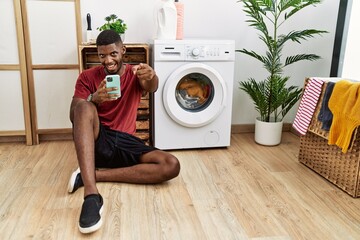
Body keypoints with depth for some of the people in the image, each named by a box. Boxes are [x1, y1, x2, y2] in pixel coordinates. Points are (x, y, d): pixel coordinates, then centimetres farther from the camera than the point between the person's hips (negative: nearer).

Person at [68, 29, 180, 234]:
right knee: (84, 107, -33)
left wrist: (151, 76, -44)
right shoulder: (88, 77, 4)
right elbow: (74, 116, -6)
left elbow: (151, 88, -18)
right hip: (96, 141, -1)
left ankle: (93, 174, -23)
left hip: (125, 143, 2)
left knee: (172, 166, -21)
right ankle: (91, 194, -44)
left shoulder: (135, 74, 6)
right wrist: (94, 99, -28)